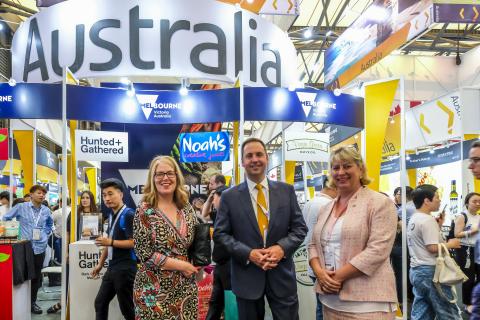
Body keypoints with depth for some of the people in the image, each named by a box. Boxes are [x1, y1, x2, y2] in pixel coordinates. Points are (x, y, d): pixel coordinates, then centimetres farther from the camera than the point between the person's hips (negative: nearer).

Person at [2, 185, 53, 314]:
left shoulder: (46, 210, 5)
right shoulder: (21, 207, -5)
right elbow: (5, 219, 3)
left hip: (40, 247, 3)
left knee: (36, 276, 11)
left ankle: (32, 302, 24)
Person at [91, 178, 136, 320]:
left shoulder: (128, 215, -16)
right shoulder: (111, 215, 11)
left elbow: (134, 242, -23)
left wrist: (110, 242, -23)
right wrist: (100, 264, 21)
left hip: (125, 268, -9)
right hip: (112, 267, 9)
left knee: (126, 308, 2)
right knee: (100, 302, 17)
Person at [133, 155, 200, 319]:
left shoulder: (186, 208, 4)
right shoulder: (145, 211, -9)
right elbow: (144, 253, -13)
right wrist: (181, 265, -15)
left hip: (186, 287, 4)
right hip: (155, 290, -4)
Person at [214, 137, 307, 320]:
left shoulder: (286, 191, 3)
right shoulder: (229, 196, -1)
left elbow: (300, 228, 3)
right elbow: (220, 234, -2)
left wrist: (282, 247, -15)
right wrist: (248, 253, -15)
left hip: (282, 274, 1)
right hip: (247, 276, 0)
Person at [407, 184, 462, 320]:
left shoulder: (413, 219, 13)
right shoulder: (428, 219, -17)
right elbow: (433, 247, -21)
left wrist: (438, 225, 12)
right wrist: (450, 244, -6)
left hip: (416, 270, 9)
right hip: (430, 271, -9)